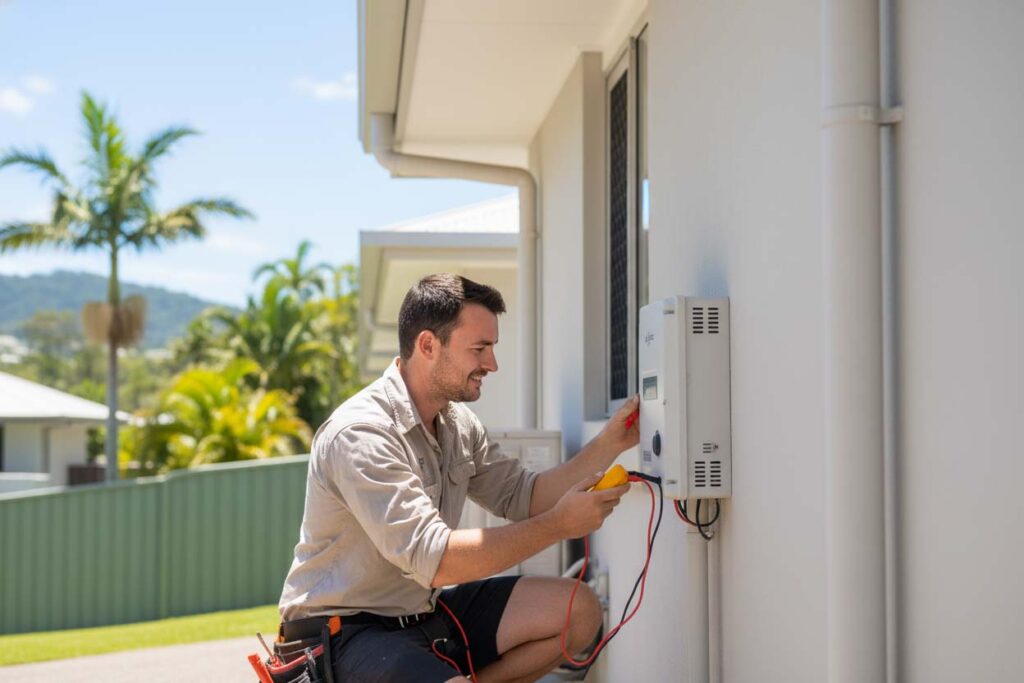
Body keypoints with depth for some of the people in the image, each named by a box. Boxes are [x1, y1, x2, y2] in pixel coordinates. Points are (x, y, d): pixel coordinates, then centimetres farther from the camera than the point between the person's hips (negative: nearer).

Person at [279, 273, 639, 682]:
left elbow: (523, 498, 8)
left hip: (426, 612, 9)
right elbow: (434, 560, -29)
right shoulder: (361, 434, -22)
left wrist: (609, 444, -2)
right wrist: (559, 525, -25)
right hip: (347, 630, -9)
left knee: (577, 610, -2)